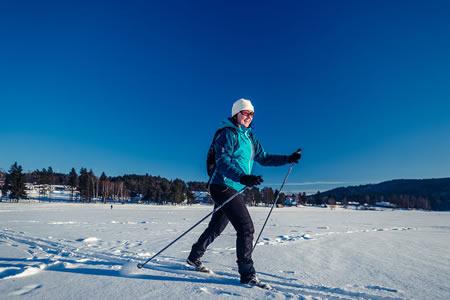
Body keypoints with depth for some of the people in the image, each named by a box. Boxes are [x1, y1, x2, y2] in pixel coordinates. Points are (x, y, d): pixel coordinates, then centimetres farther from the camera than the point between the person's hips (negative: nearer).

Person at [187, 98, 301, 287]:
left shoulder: (249, 137, 15)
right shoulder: (228, 133, -11)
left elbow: (264, 158, 18)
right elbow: (223, 162, -23)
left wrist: (288, 159, 10)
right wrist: (243, 177, -39)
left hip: (234, 190, 9)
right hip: (223, 187, -9)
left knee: (216, 228, 20)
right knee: (246, 227, -12)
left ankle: (194, 257, 38)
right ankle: (247, 274, 1)